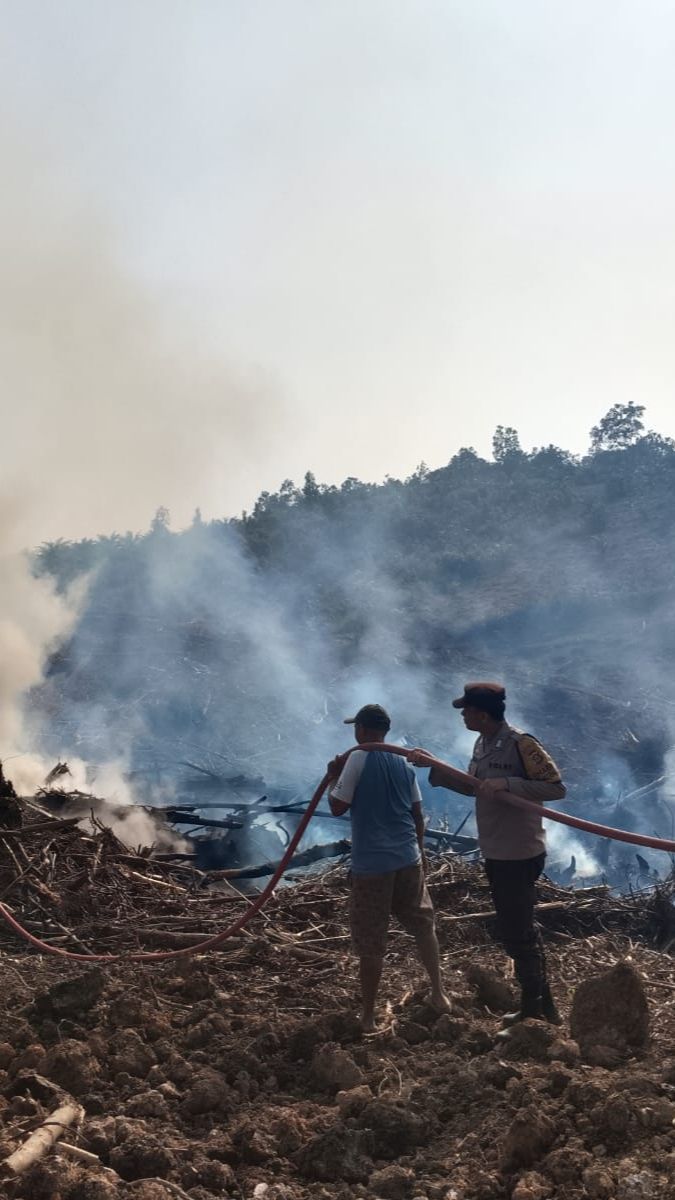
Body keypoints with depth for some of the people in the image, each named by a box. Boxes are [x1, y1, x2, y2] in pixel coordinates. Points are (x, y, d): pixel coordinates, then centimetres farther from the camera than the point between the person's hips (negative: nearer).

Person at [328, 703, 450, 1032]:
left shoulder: (358, 759, -11)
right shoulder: (403, 762, 7)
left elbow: (337, 807, -9)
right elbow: (417, 814, 11)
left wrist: (334, 777, 7)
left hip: (371, 863, -5)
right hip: (407, 858, 6)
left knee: (369, 943, 3)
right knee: (423, 925, 21)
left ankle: (368, 1017, 11)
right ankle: (439, 994, 28)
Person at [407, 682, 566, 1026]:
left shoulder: (520, 744, -21)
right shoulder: (482, 745, 6)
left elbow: (556, 788, -24)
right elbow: (472, 787, 19)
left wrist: (507, 783, -31)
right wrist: (433, 765, 13)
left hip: (519, 855, -9)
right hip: (496, 853, 9)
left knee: (516, 934, 0)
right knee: (522, 930, 19)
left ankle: (532, 1010, 15)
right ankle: (543, 1005, 33)